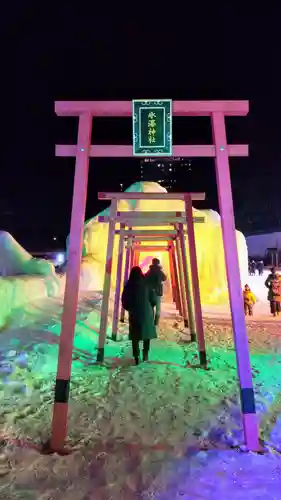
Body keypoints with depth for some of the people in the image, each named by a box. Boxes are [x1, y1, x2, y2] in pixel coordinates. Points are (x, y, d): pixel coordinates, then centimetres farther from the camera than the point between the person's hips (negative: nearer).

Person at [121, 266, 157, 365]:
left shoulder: (128, 286, -5)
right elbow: (153, 299, -5)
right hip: (146, 312, 0)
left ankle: (136, 356, 4)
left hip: (134, 313, 0)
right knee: (147, 332, 18)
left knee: (135, 335, 10)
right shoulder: (146, 284, -8)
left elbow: (124, 301, -2)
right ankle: (145, 354, 18)